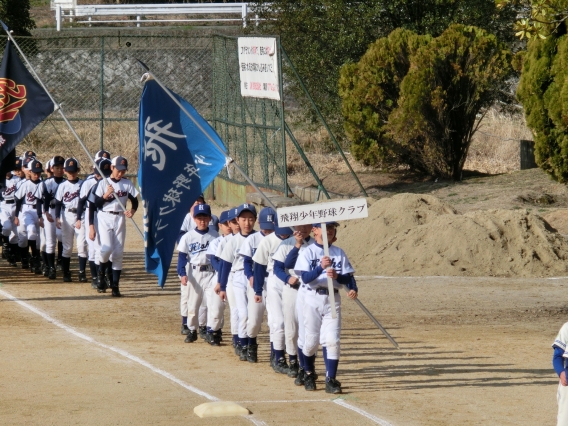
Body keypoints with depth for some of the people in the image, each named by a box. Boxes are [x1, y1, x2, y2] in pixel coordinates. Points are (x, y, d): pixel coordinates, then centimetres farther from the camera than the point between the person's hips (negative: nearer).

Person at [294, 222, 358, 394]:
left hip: (333, 299, 2)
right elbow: (306, 278, -14)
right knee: (311, 340, 4)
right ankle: (309, 374, 28)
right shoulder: (307, 252, -2)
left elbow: (349, 277, 2)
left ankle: (331, 380, -7)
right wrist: (320, 267, -30)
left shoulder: (339, 253, 7)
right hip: (313, 298, -2)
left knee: (332, 340, -8)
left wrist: (337, 276, -20)